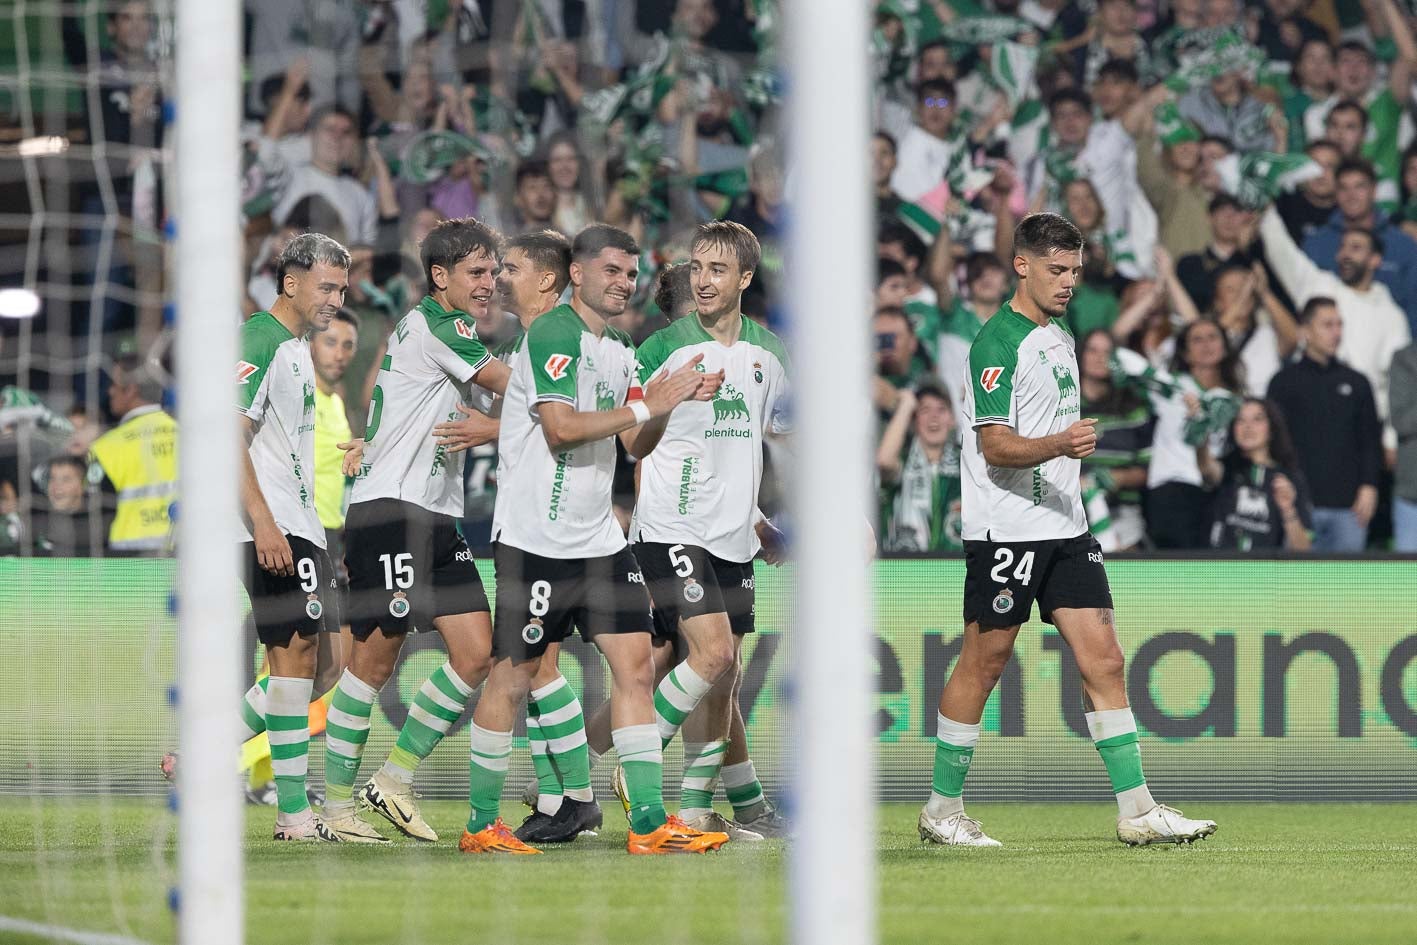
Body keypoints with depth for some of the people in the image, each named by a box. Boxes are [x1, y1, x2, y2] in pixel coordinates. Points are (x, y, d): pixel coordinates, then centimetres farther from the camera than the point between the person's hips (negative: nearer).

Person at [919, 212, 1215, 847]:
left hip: (1064, 529, 8)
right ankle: (942, 809, 11)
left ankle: (1137, 812, -1)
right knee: (982, 665, 0)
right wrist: (1058, 445, -34)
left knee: (1104, 661, 0)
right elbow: (995, 444, -19)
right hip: (1005, 529, -8)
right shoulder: (998, 342, -12)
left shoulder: (1059, 336, 16)